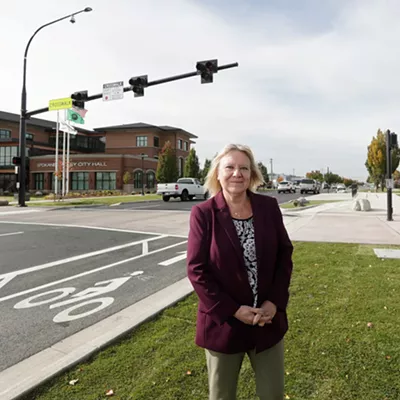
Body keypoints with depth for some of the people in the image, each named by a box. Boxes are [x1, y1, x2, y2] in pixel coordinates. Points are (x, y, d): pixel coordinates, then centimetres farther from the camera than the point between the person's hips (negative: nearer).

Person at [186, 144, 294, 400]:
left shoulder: (269, 207, -3)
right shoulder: (203, 213, -12)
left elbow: (285, 255, 2)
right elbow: (196, 270, -12)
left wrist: (275, 302, -8)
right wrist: (233, 310, -15)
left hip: (268, 318, 3)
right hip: (223, 321, -2)